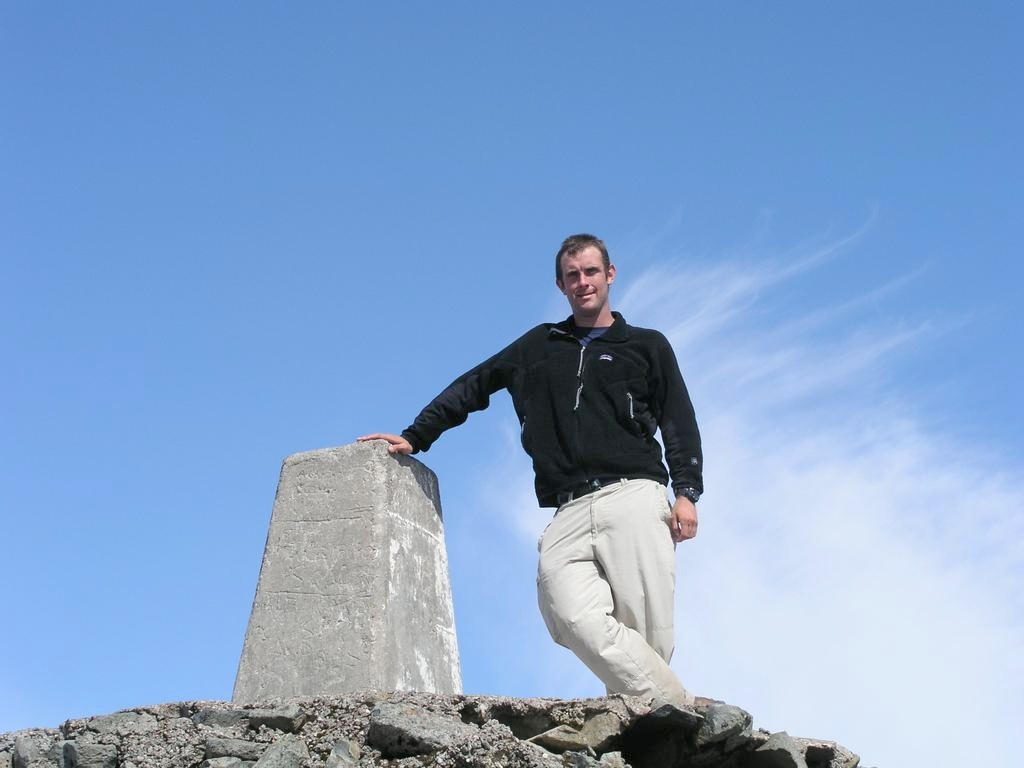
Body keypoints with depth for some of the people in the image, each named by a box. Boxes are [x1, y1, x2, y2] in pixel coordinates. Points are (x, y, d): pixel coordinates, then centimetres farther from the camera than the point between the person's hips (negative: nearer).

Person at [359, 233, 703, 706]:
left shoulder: (647, 346, 21)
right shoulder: (540, 346, 27)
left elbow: (679, 423, 13)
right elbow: (472, 387, 32)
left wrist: (687, 492, -2)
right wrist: (415, 438, 26)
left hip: (634, 497, 0)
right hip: (569, 512, 1)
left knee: (647, 635, -17)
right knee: (577, 619, -26)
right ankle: (685, 714, -32)